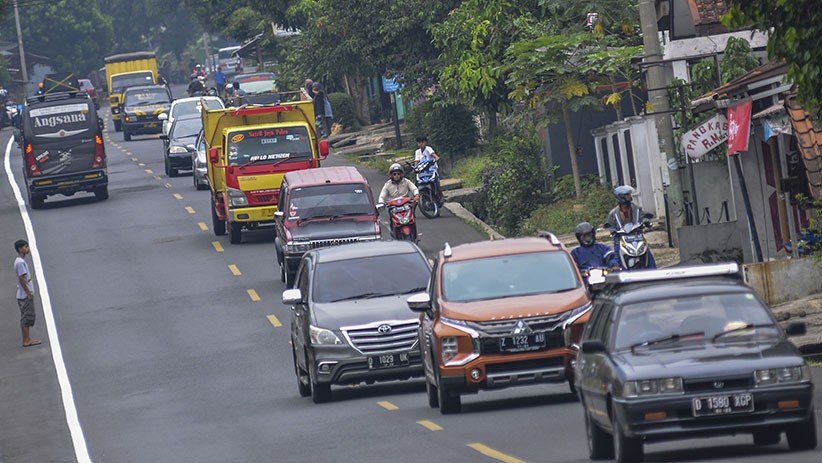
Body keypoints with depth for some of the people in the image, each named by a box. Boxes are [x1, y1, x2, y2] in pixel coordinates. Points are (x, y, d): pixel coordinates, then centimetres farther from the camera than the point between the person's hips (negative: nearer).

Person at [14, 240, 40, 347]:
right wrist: (28, 293, -18)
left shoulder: (20, 261, 14)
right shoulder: (20, 262, -16)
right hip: (25, 295, -10)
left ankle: (27, 339, 15)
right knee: (27, 318, -7)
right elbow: (21, 279, -20)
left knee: (26, 318, 11)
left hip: (23, 295, 10)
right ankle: (26, 340, -6)